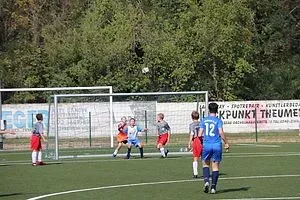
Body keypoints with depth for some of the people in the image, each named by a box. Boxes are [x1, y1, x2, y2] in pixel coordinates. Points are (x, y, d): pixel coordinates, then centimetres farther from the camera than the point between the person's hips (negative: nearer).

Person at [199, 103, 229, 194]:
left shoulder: (204, 120, 5)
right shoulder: (218, 121, -3)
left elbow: (200, 134, 5)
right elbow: (221, 132, -14)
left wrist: (201, 144, 21)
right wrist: (226, 143, -3)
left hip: (206, 145, 2)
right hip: (217, 145, -2)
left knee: (205, 164, 17)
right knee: (215, 167, 5)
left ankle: (206, 181, -6)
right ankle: (213, 187, 2)